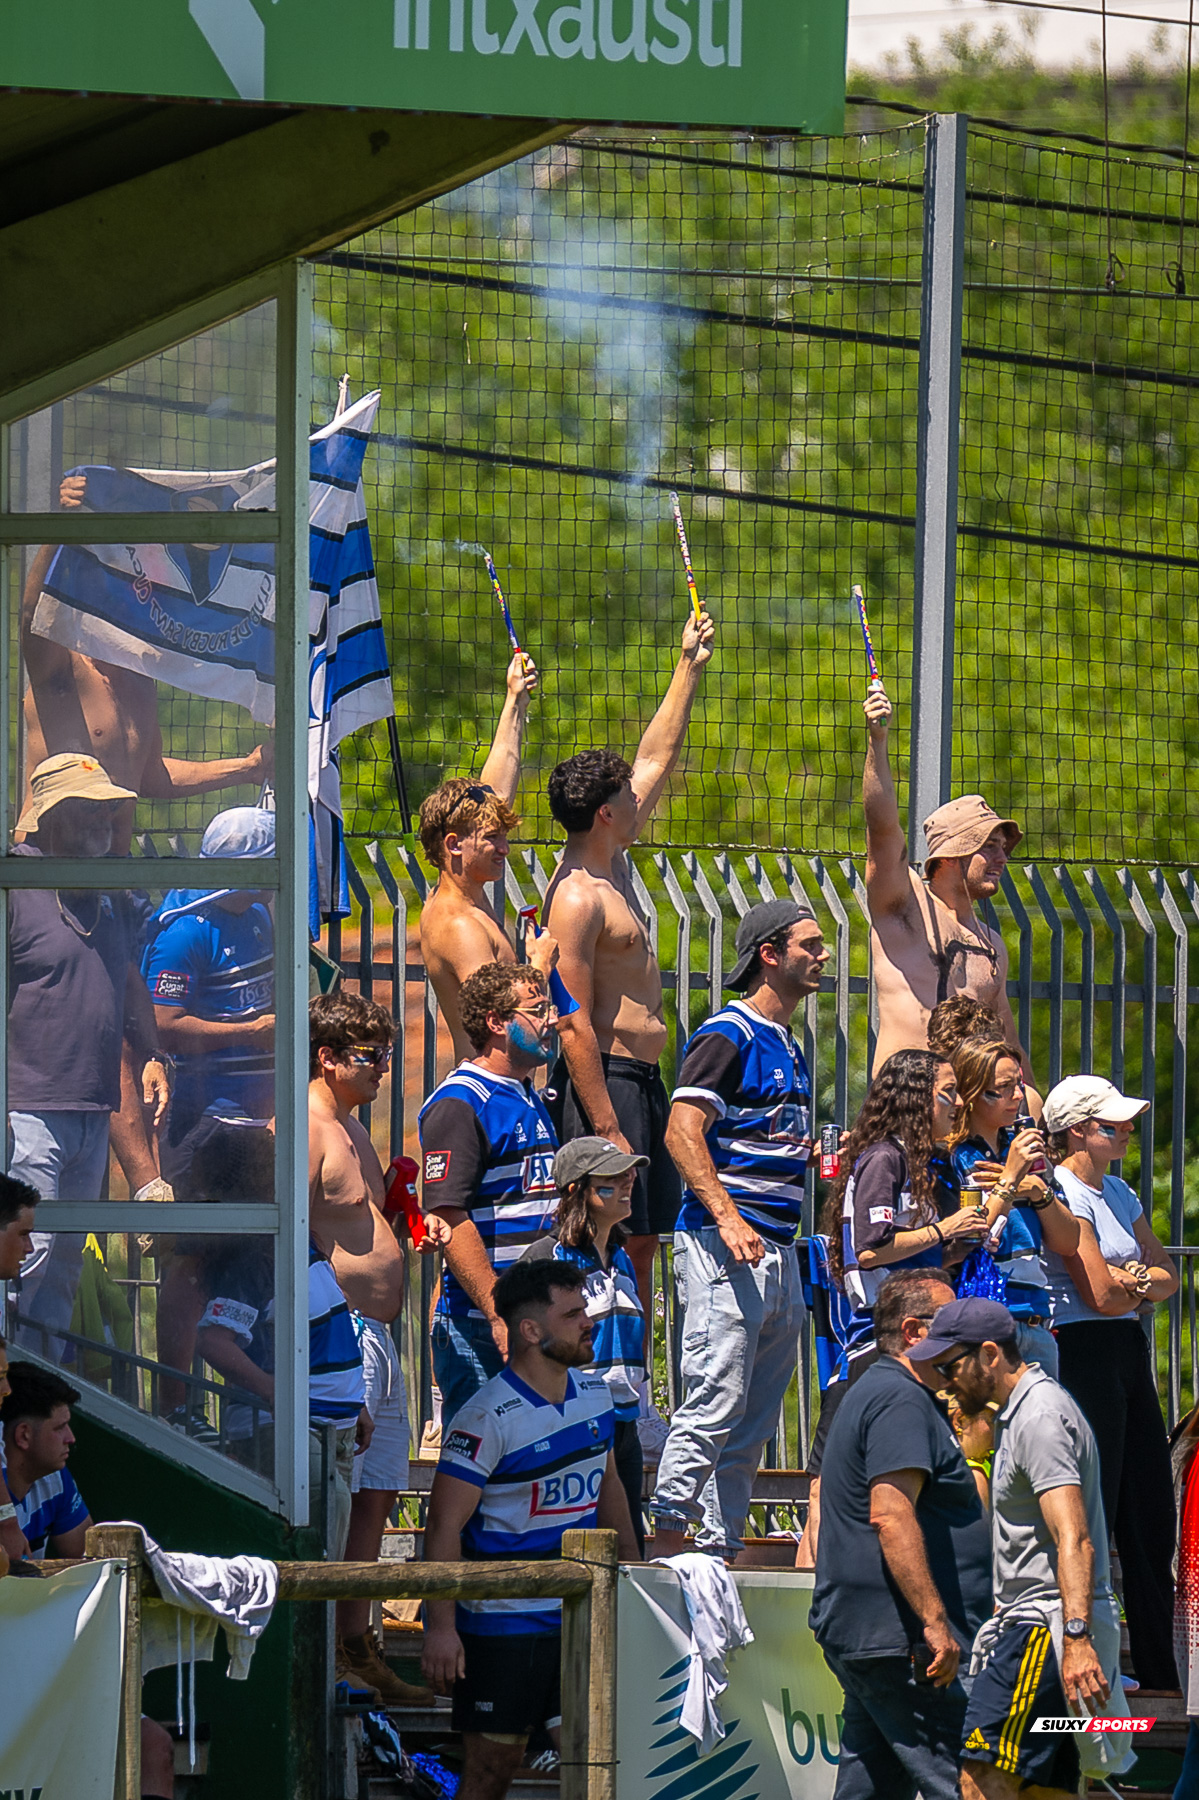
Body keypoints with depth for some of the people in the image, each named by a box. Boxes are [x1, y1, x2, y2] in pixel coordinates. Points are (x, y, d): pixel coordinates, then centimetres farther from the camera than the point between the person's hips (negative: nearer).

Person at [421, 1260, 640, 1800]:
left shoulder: (593, 1392, 6)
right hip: (500, 1625, -6)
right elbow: (444, 1526, -17)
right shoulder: (488, 1420, -16)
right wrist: (441, 1627, -22)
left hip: (578, 1616, 6)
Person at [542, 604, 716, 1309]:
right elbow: (574, 1026, -21)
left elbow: (656, 759, 25)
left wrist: (690, 670, 25)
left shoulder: (613, 866, 11)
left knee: (643, 1242, 10)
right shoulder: (578, 898, -17)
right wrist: (607, 1131, -24)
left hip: (643, 1083, 10)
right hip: (605, 1083, -10)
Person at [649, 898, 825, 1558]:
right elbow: (683, 1131, -17)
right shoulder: (729, 1034, -7)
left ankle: (719, 1548, 11)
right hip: (727, 1245, -9)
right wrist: (727, 1217, -25)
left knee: (754, 1421, 8)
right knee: (716, 1403, -14)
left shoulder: (788, 1047, 21)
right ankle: (666, 1544, -14)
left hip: (778, 1252, 9)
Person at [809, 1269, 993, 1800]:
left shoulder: (872, 1393, 23)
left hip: (857, 1634, 11)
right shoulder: (901, 1402, -13)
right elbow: (891, 1516, -23)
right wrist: (935, 1622, -26)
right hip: (899, 1637, -11)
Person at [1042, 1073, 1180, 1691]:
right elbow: (1100, 1294, -16)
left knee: (1151, 1523, 9)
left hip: (1130, 1358, 9)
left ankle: (1160, 1678, 13)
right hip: (1084, 1355, -9)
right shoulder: (1063, 1193, -11)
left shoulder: (1118, 1193, 17)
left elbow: (1166, 1274, 14)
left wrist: (1134, 1282, -7)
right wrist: (1144, 1282, 2)